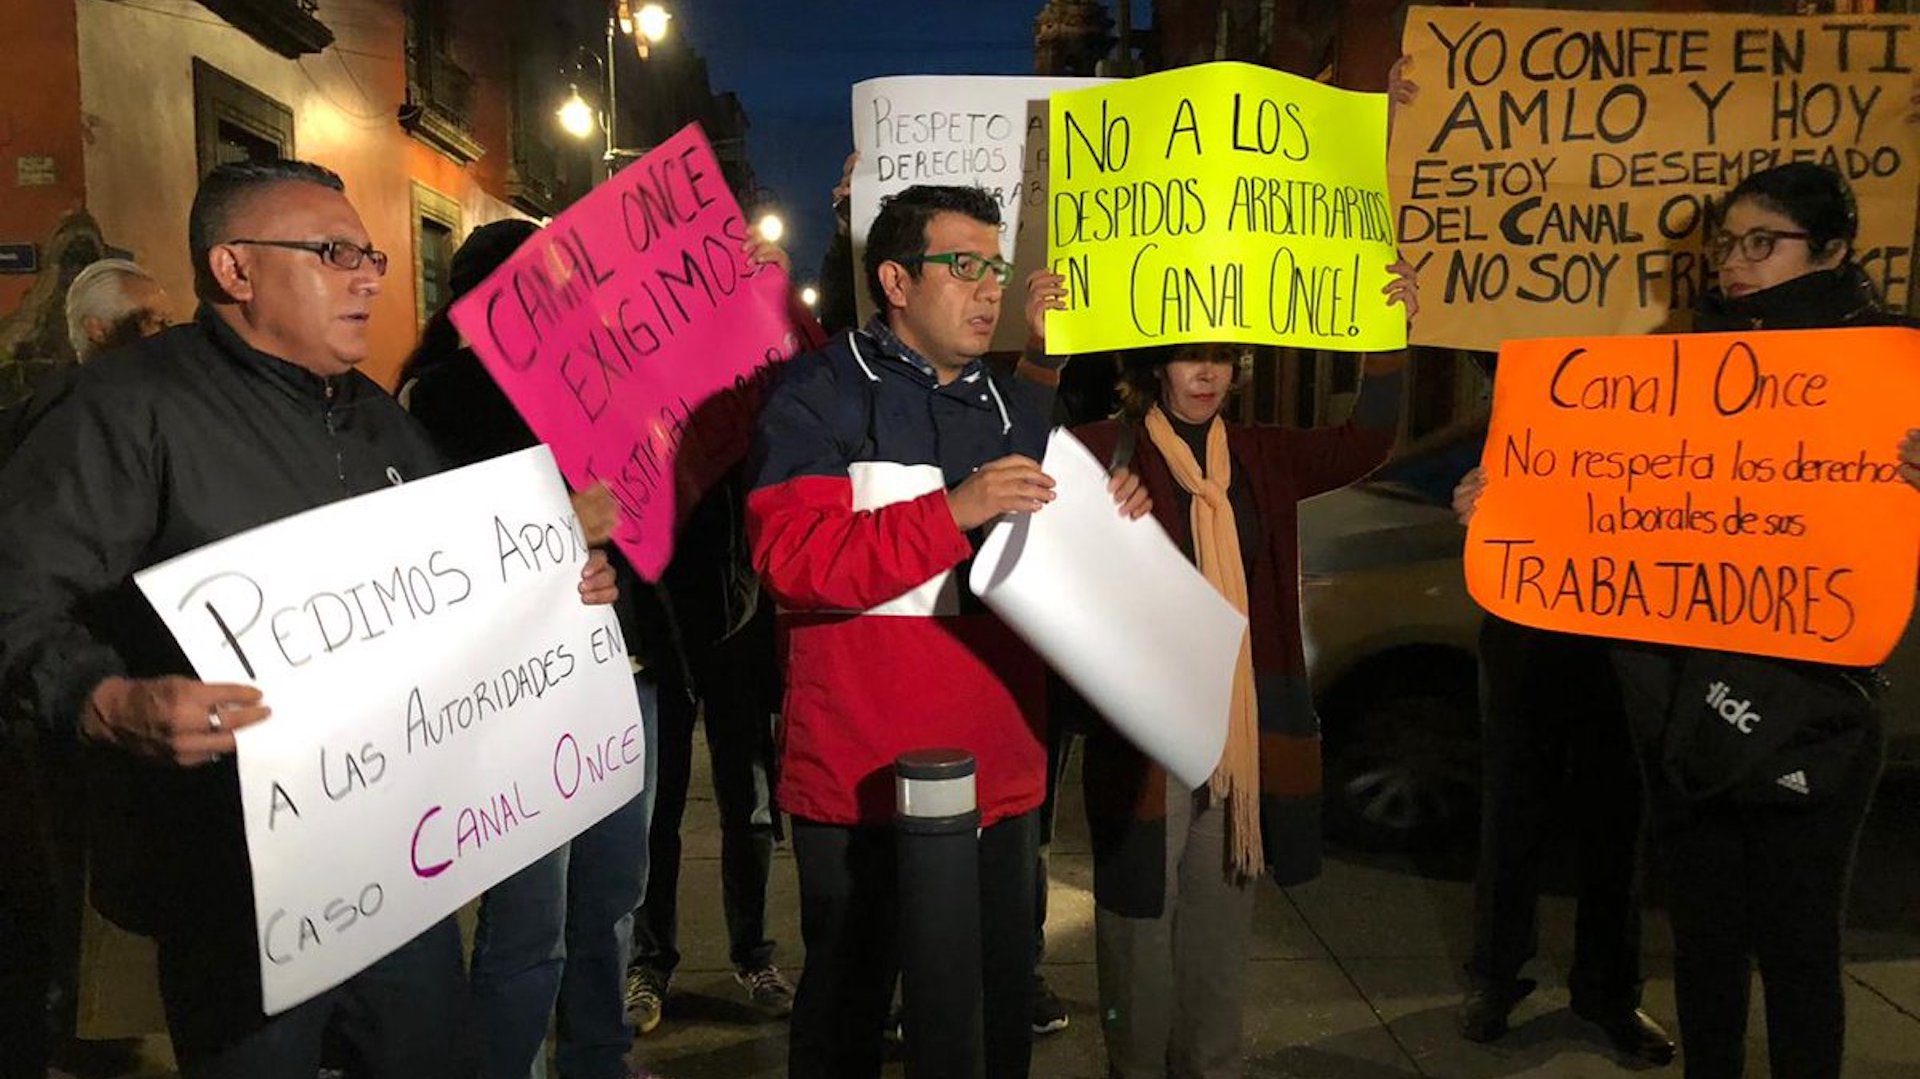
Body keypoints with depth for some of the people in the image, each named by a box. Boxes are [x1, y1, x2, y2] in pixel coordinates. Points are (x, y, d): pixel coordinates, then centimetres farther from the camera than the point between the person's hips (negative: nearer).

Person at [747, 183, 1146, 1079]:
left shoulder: (1019, 408, 13)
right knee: (848, 1004, 12)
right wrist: (954, 511, -25)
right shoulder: (822, 394, -4)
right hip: (858, 772, -5)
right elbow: (790, 559, -18)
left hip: (999, 772, 5)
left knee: (999, 1004, 16)